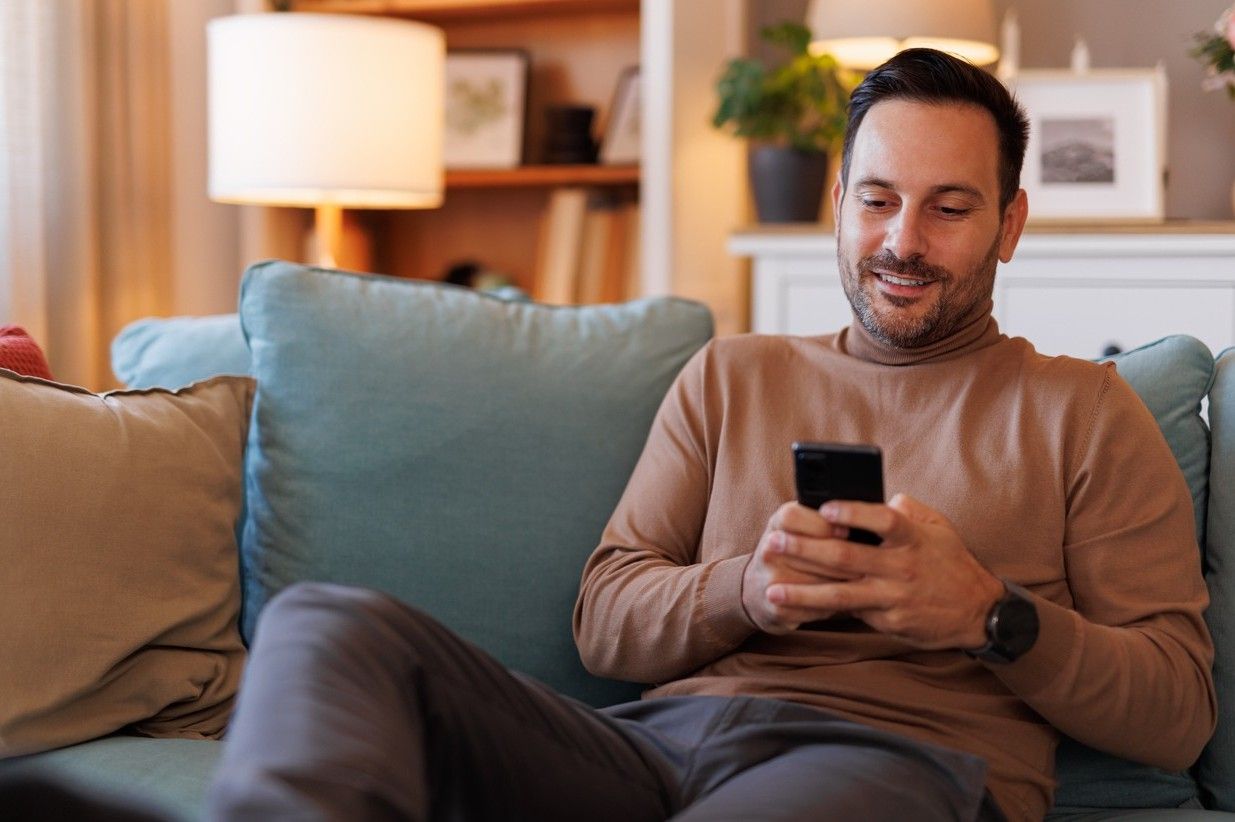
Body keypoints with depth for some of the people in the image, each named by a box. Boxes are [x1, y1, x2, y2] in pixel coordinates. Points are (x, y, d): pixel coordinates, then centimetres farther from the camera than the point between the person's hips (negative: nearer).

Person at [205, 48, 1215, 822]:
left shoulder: (1083, 412, 17)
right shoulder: (729, 378, 26)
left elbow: (1179, 714, 10)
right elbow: (605, 620, 16)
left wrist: (991, 615, -9)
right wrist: (744, 588, -6)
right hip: (658, 739, 5)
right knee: (328, 624, -23)